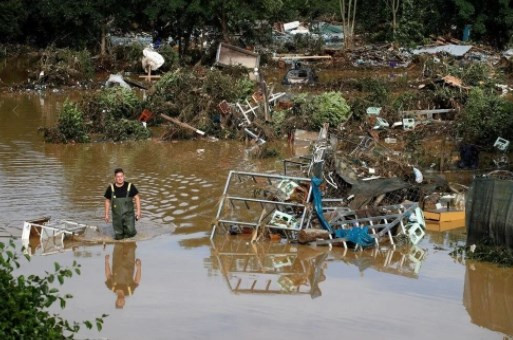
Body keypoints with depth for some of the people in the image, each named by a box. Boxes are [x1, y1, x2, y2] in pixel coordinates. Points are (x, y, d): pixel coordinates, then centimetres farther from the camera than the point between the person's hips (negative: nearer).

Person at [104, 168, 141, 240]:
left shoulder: (130, 186, -7)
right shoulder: (111, 188, -3)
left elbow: (137, 198, 0)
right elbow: (107, 201, 9)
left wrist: (138, 211, -8)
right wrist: (106, 214, 8)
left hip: (128, 214, -1)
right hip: (117, 216, 1)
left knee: (130, 232, -15)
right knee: (118, 236, 0)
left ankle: (126, 229, 19)